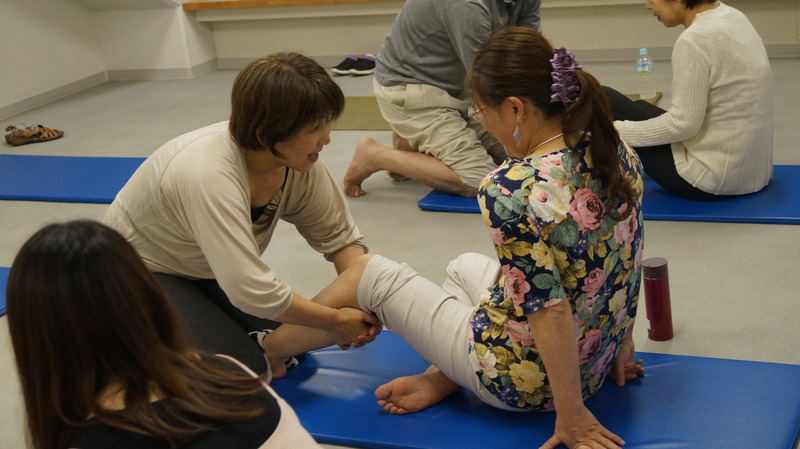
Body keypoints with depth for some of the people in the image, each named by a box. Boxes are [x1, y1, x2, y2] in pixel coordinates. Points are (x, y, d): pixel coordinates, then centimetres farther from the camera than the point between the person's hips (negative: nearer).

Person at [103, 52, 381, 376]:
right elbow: (252, 292, -41)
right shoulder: (207, 175, -40)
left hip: (206, 270, 7)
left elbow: (340, 236, -8)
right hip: (145, 273, -7)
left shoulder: (300, 161, -19)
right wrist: (335, 321, -30)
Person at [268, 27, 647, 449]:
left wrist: (570, 415, -18)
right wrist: (620, 344, 17)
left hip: (526, 378, -7)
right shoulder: (619, 151, -4)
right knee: (465, 267, 31)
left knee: (371, 274, 11)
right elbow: (628, 261, 6)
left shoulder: (511, 190, -29)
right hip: (595, 359, 8)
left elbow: (550, 310, -28)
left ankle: (261, 353, 32)